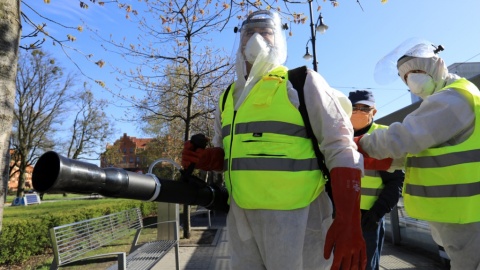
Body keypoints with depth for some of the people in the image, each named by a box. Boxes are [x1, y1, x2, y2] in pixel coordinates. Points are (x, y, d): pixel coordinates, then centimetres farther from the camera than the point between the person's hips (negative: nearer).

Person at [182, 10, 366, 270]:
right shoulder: (227, 99, 12)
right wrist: (203, 159, -1)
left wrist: (348, 219, -21)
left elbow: (340, 147, -11)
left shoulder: (302, 82, -5)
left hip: (294, 218, -5)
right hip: (240, 218, 6)